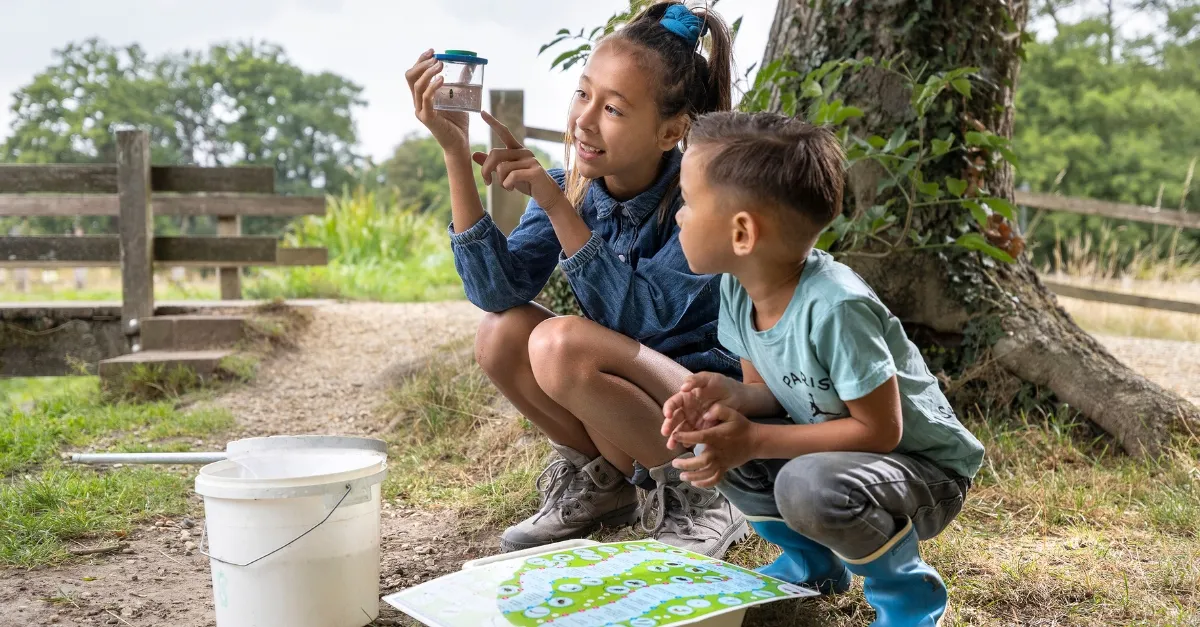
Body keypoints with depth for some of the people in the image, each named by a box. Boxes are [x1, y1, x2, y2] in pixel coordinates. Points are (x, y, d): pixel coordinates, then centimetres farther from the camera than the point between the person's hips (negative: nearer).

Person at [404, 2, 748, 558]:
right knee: (500, 333, -15)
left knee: (561, 343, -29)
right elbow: (496, 291, -17)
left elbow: (642, 317, -29)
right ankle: (600, 481, 7)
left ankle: (697, 497, -9)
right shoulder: (572, 184, -5)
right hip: (623, 403, 6)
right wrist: (456, 153, -25)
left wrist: (555, 204, -33)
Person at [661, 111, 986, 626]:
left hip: (925, 470, -7)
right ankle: (812, 562, 13)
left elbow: (880, 430, -27)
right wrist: (728, 396, -22)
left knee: (810, 487, -36)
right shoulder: (739, 289, -8)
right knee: (713, 443, -12)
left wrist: (753, 441, -29)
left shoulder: (834, 307, -33)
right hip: (833, 446, 8)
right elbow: (768, 387, 3)